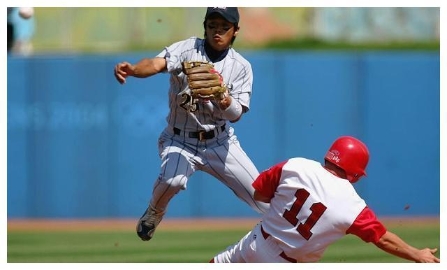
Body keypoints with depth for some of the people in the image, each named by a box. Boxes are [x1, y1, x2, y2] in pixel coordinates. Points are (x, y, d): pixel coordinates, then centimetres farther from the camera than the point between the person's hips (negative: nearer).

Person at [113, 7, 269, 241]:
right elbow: (157, 64, -32)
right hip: (180, 140, -2)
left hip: (220, 143, 2)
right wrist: (133, 69, -55)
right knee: (172, 179, -32)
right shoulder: (187, 49, -12)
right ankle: (154, 213, 2)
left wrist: (225, 99, -37)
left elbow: (235, 115, -14)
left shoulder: (241, 67, -4)